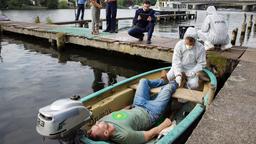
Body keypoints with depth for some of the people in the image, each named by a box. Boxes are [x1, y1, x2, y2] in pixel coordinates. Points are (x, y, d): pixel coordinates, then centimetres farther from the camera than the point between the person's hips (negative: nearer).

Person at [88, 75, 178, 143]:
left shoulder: (105, 119, -26)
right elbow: (150, 134, -31)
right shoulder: (124, 136, -43)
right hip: (150, 113, -5)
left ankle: (163, 81, 53)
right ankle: (174, 83, 50)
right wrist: (165, 124, -18)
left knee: (144, 81, 19)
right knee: (168, 87, 9)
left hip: (137, 107, 6)